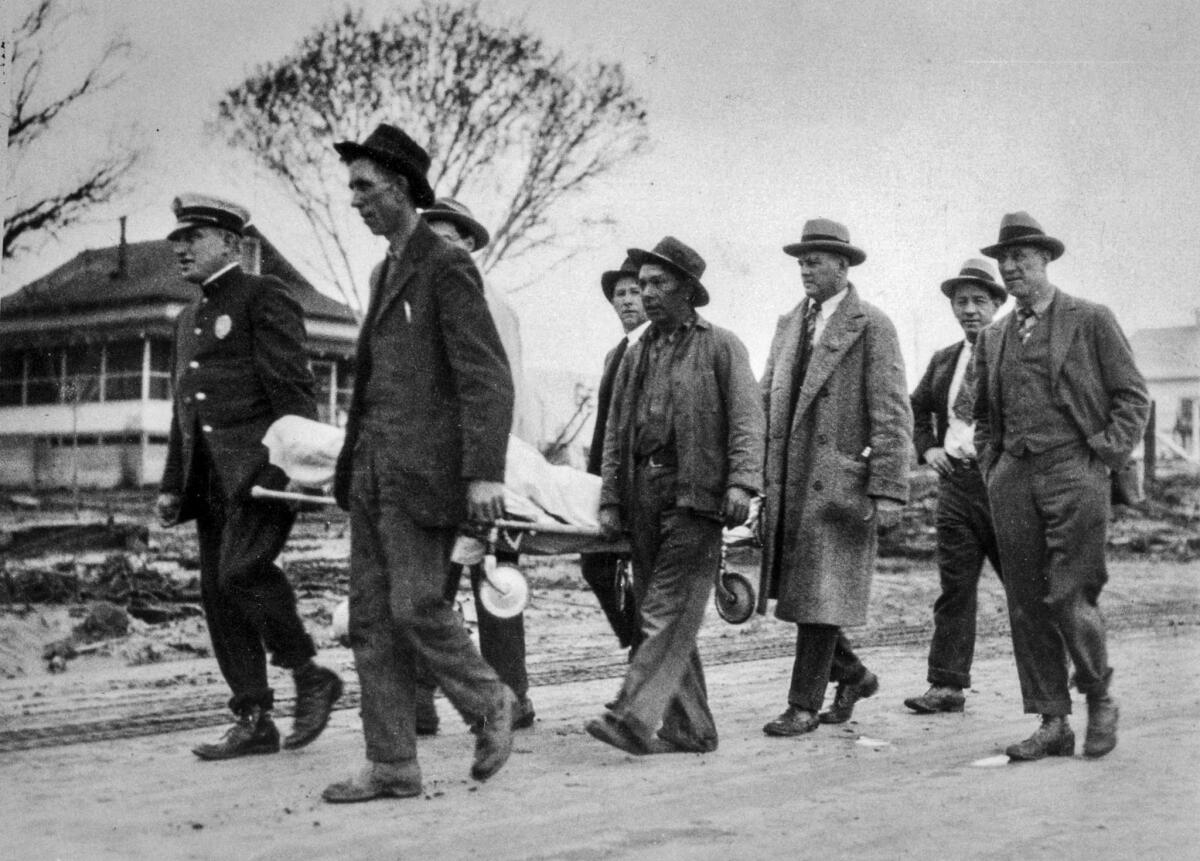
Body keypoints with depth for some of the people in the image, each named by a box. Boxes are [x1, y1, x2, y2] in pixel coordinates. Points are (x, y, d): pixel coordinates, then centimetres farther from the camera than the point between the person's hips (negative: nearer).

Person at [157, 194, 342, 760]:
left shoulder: (263, 297, 0)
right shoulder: (189, 320, 24)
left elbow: (292, 388, -9)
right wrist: (172, 486, 19)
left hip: (259, 466, -8)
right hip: (211, 478, 8)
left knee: (242, 570, -22)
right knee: (218, 594, 4)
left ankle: (310, 676, -3)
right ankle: (253, 722, 9)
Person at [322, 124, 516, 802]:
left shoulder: (448, 266, -6)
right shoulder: (386, 273, 21)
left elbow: (487, 377, -13)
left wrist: (485, 472, -20)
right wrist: (353, 461, 20)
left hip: (422, 469, -9)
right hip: (373, 472, 9)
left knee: (417, 607, -9)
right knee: (373, 620, 6)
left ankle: (488, 703, 16)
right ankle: (392, 766, 12)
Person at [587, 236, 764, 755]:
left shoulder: (720, 347, 5)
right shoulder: (636, 355, 19)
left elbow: (746, 420, -4)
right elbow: (615, 433, 17)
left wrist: (741, 482, -17)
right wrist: (610, 500, 8)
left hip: (696, 495, -6)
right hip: (644, 497, 6)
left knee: (669, 613, -13)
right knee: (661, 615, 7)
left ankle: (633, 716, -19)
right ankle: (691, 727, 14)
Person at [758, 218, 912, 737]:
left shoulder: (872, 327, -5)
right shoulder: (789, 324, 15)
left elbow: (892, 416, -9)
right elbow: (766, 401, 16)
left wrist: (888, 492, -15)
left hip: (839, 478, -7)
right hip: (786, 482, 7)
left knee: (820, 595, -2)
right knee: (793, 591, 11)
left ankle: (804, 706, 7)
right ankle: (853, 675, 30)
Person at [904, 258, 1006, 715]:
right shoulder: (943, 361, 15)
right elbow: (916, 409, 28)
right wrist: (927, 448, 12)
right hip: (954, 482, 5)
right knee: (954, 584, 3)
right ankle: (947, 685, 5)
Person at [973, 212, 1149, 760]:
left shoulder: (1091, 321, 3)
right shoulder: (992, 339, 16)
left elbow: (1132, 396, 3)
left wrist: (1106, 455, -6)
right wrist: (991, 467, 12)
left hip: (1074, 472, -5)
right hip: (1012, 479, 5)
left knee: (1070, 600, -9)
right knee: (1026, 606, 3)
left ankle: (1100, 701, 15)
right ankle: (1052, 724, 11)